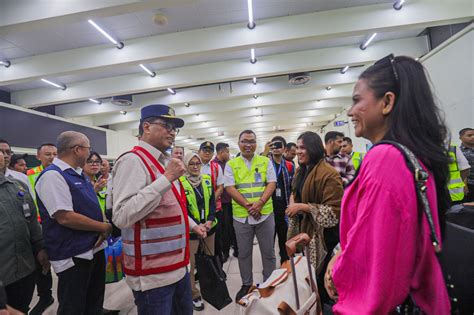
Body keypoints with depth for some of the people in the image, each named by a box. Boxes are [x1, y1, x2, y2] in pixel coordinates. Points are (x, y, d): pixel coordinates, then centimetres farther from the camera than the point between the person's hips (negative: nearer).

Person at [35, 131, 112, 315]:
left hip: (94, 248, 9)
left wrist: (103, 229, -1)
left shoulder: (78, 174, 10)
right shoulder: (52, 175, -19)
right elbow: (65, 217, -27)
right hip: (73, 256, -9)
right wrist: (104, 227, -16)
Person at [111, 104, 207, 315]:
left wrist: (192, 225, 21)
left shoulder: (164, 162, 11)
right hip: (153, 273, -9)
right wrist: (166, 178, -29)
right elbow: (121, 216, -30)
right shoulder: (133, 160, -18)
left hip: (178, 265, 9)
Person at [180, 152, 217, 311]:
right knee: (191, 263, 3)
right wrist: (197, 224, -18)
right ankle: (194, 294, 22)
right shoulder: (180, 182, -11)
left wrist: (210, 220, -11)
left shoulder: (207, 179, 3)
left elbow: (212, 202, 3)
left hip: (209, 226, 5)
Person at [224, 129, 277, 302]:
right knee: (244, 253, 14)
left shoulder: (266, 161, 3)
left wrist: (259, 203, -18)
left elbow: (271, 183, -3)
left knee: (268, 252, 12)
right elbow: (230, 188, -7)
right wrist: (248, 205, -16)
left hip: (265, 214, 1)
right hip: (241, 215, 0)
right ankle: (246, 284, 35)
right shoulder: (231, 164, 1)